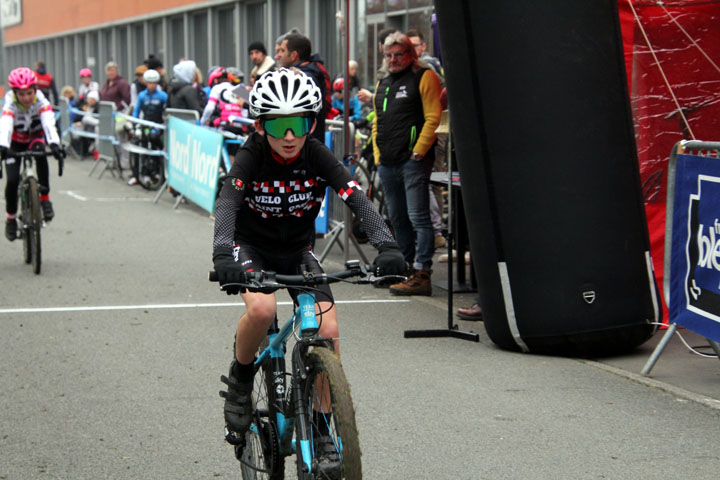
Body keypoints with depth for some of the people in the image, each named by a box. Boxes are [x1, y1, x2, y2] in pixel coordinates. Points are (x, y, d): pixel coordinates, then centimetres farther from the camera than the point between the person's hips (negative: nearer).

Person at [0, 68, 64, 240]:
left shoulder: (40, 100, -27)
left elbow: (49, 122, -42)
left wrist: (54, 143, -60)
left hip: (35, 138, 0)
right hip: (15, 142, 0)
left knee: (40, 152, -35)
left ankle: (45, 199, -25)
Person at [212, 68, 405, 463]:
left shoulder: (316, 156, -18)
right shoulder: (251, 157, -22)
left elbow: (357, 199, -29)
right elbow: (227, 205, -37)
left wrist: (386, 245, -46)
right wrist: (223, 254, -57)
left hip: (297, 251, 3)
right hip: (252, 248, -2)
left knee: (328, 332, -15)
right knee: (262, 308, -33)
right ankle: (239, 381, -4)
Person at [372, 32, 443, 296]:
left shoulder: (424, 77, -1)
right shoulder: (383, 84, 21)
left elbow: (433, 117, -9)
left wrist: (418, 151, -14)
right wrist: (378, 154, 14)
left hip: (413, 159, -8)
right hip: (387, 163, 8)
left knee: (418, 217, -11)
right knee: (398, 219, 12)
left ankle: (422, 274, -12)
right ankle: (405, 268, 21)